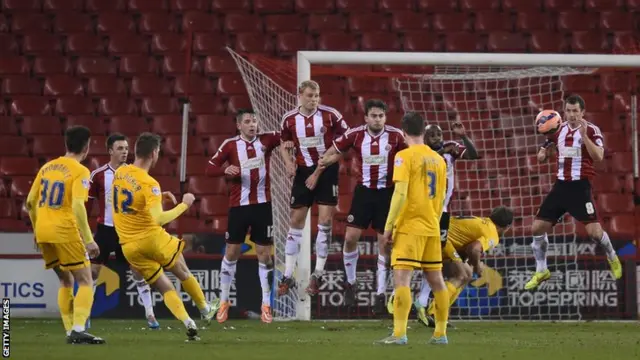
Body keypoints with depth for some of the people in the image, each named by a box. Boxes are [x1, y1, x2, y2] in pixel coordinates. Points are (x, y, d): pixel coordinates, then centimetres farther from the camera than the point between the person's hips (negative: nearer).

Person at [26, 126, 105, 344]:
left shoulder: (47, 167, 12)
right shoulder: (80, 171, -7)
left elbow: (30, 202, 15)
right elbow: (77, 206, -19)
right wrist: (89, 240, -17)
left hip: (43, 231, 6)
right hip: (65, 231, -6)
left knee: (65, 281, 18)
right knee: (85, 281, 1)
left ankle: (70, 331, 13)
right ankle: (78, 330, -14)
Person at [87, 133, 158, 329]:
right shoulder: (98, 175, -6)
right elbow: (86, 203, 0)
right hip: (106, 229, -1)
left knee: (139, 271, -3)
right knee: (92, 271, -2)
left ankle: (150, 315, 5)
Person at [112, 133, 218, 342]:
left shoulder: (119, 173, 2)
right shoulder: (149, 183, -20)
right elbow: (159, 219, -29)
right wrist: (184, 205, -17)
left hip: (129, 246, 5)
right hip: (152, 238, -5)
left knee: (164, 287, 11)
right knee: (183, 273, 21)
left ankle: (188, 324, -2)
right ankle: (205, 309, 38)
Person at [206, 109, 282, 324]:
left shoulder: (266, 140, 1)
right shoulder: (230, 145, -2)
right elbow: (210, 168, -3)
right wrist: (225, 170, -22)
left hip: (262, 204, 1)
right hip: (238, 205, -1)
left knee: (264, 254, 2)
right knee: (231, 253, 5)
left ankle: (266, 305, 9)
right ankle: (224, 302, 17)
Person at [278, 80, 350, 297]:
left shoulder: (331, 115, -12)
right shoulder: (289, 119, -4)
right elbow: (283, 144, 13)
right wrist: (288, 162, -8)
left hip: (327, 170, -2)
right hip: (303, 171, 2)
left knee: (325, 220, -8)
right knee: (296, 221, 4)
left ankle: (318, 274, 2)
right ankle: (288, 276, 10)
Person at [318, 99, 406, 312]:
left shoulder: (395, 135, -9)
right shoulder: (355, 135, -7)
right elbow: (334, 152, 6)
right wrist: (323, 161, -8)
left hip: (387, 192, -1)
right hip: (363, 190, 1)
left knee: (384, 242, 1)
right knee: (351, 237, -5)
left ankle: (381, 293, 9)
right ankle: (350, 283, 17)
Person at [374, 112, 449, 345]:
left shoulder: (405, 156, -8)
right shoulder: (438, 159, 11)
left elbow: (400, 194, -15)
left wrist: (388, 226, -11)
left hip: (409, 227, -7)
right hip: (432, 228, 7)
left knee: (401, 278, -11)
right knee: (436, 279, 12)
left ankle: (399, 334, -20)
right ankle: (440, 334, 18)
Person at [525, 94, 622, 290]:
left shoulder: (591, 130, -9)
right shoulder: (558, 130, 7)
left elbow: (598, 157, -23)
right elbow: (542, 157, 16)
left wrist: (584, 135, -31)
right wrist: (544, 151, -8)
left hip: (580, 187, -5)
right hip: (561, 186, 5)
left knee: (594, 231, -10)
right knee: (537, 228, -1)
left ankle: (612, 258, 21)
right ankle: (541, 271, 14)